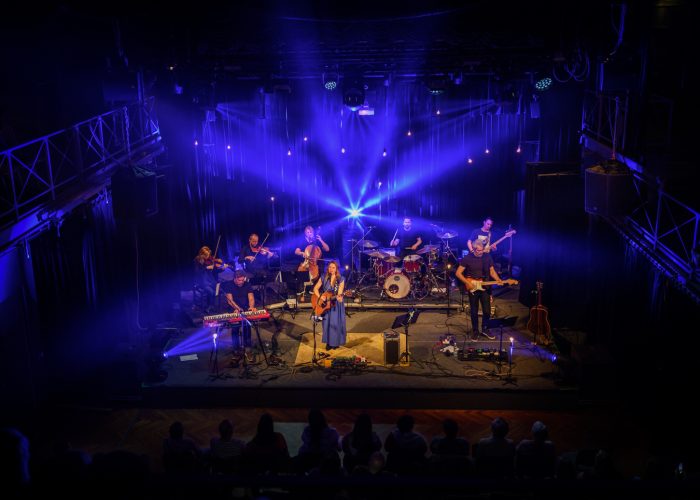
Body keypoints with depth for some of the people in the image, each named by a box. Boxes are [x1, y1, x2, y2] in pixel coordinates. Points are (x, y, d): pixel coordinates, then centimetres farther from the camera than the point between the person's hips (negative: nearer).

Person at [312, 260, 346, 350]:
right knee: (327, 323, 2)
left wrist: (339, 297, -38)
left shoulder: (341, 279, -7)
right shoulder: (324, 278, -1)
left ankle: (336, 342, 18)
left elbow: (340, 292, -15)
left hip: (336, 304, -2)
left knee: (336, 322, 1)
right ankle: (329, 342, 15)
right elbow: (315, 288, -1)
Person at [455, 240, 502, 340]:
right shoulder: (467, 259, -9)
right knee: (474, 312, 5)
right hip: (472, 289, -3)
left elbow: (492, 271, 10)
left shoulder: (487, 257, 1)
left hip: (485, 288, 3)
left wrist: (498, 280, -8)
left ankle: (484, 330, 25)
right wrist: (468, 283, -16)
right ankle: (475, 332, 21)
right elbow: (458, 273, -8)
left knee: (487, 311, 4)